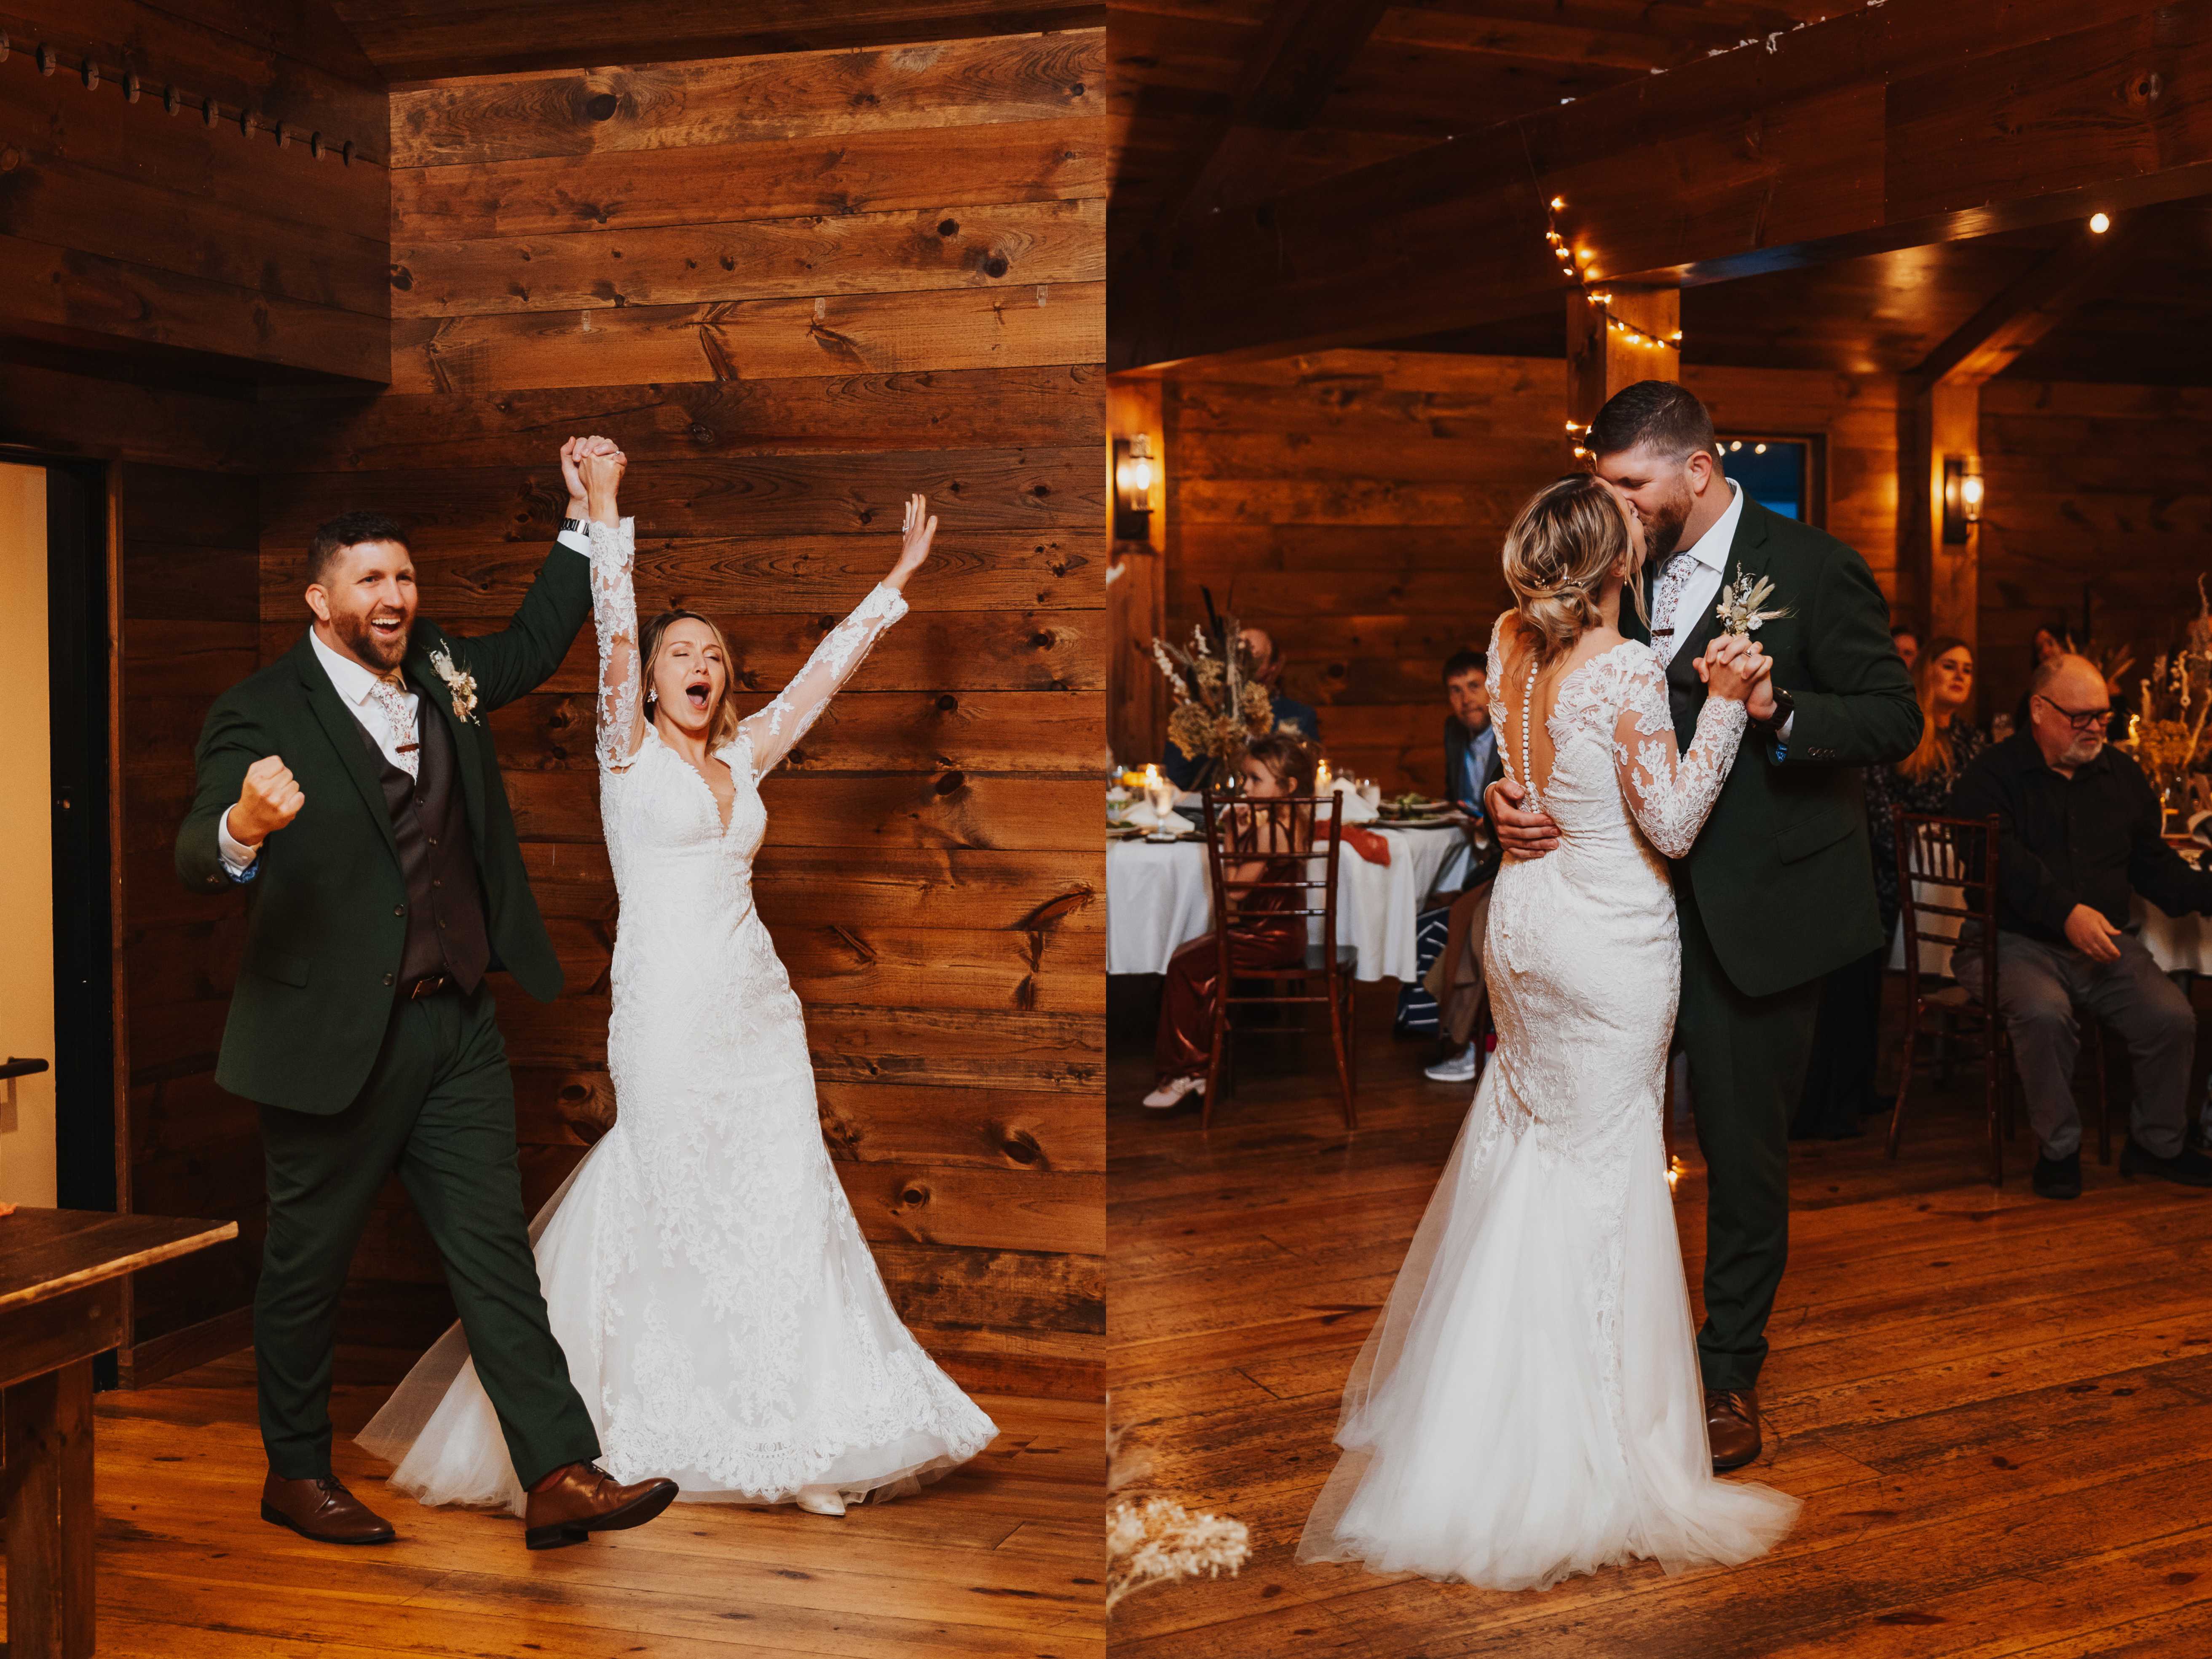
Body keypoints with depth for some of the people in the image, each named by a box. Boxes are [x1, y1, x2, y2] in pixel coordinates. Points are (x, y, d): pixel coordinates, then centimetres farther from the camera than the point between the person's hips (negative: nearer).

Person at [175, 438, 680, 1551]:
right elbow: (194, 861, -21)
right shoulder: (260, 715, -11)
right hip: (333, 1039, -5)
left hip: (456, 1024, 6)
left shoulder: (443, 677, 9)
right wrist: (243, 829, -45)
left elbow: (536, 641, 27)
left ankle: (559, 1476, 3)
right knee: (307, 1264, 10)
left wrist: (589, 512, 22)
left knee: (494, 1250, 3)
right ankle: (296, 1476, 27)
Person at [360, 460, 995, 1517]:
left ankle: (795, 1429, 7)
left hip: (759, 1009, 5)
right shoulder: (628, 752, 2)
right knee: (679, 1212, -1)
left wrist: (901, 576, 22)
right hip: (667, 1010, -5)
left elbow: (826, 669, 19)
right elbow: (613, 634, -10)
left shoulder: (743, 759, 14)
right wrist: (606, 512, -18)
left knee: (784, 1209, 2)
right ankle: (685, 1430, 8)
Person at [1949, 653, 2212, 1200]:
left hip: (2106, 944, 5)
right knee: (2044, 1012, -34)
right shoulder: (1991, 775, -4)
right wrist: (2066, 913, -28)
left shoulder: (2122, 775, 14)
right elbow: (2001, 860, -19)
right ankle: (2058, 1146, -12)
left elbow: (2152, 862, 18)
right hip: (2014, 943, -5)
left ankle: (2157, 1144, 7)